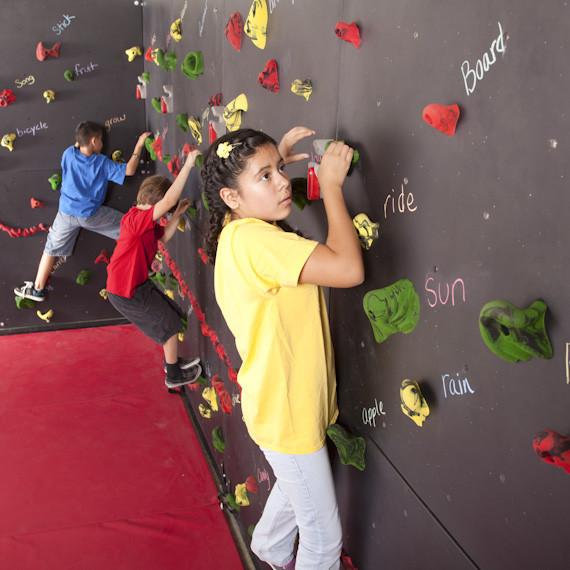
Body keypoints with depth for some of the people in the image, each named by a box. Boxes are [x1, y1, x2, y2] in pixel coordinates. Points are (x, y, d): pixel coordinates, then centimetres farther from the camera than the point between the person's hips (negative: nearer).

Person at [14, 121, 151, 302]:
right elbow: (129, 170, -11)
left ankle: (37, 289, 19)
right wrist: (139, 146, -7)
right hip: (91, 215, -3)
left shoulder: (68, 154, -8)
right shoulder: (102, 163, -14)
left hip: (66, 213, 3)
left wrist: (79, 142, 14)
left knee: (51, 249, 14)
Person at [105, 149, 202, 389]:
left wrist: (178, 214, 2)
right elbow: (168, 201, -38)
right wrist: (188, 165, -38)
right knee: (170, 324, 3)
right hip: (127, 292, -10)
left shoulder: (144, 223, 5)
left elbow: (164, 236, 16)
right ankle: (174, 375, 20)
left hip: (137, 284, 10)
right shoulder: (136, 220, -26)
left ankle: (172, 361, 40)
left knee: (171, 314, 21)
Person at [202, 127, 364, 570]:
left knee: (296, 486, 36)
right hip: (288, 414, -10)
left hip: (290, 403, 10)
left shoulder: (237, 232, 0)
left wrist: (277, 160, 9)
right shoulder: (252, 239, -30)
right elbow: (349, 269, -38)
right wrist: (331, 184, -27)